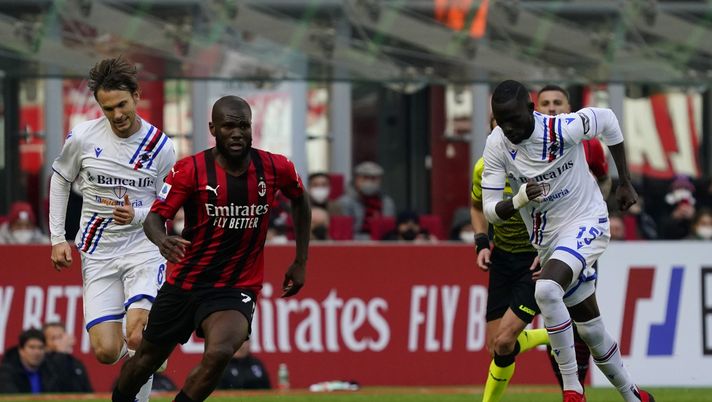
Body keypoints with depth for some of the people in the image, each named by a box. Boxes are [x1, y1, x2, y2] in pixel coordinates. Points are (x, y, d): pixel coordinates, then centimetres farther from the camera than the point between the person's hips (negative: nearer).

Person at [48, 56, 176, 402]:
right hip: (98, 252, 1)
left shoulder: (161, 147, -6)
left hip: (144, 247, -1)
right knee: (105, 352, -7)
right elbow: (60, 179, 13)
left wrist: (137, 215, -16)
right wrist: (58, 238, 9)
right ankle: (138, 352, 30)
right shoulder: (82, 137, -4)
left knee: (136, 339, -21)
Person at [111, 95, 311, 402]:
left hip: (237, 289, -1)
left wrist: (300, 262, 15)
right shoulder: (191, 169, -12)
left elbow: (300, 201, 15)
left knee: (219, 354, -30)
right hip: (185, 282, 1)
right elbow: (155, 216, -13)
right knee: (148, 357, 16)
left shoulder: (276, 169, -6)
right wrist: (162, 241, -37)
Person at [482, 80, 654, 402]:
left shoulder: (563, 130, -21)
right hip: (547, 240, 5)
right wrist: (519, 199, -32)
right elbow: (490, 211, -9)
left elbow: (607, 120, -1)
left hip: (586, 223, -5)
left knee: (546, 290, -31)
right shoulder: (496, 146, -11)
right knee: (590, 330, 10)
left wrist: (625, 183, 5)